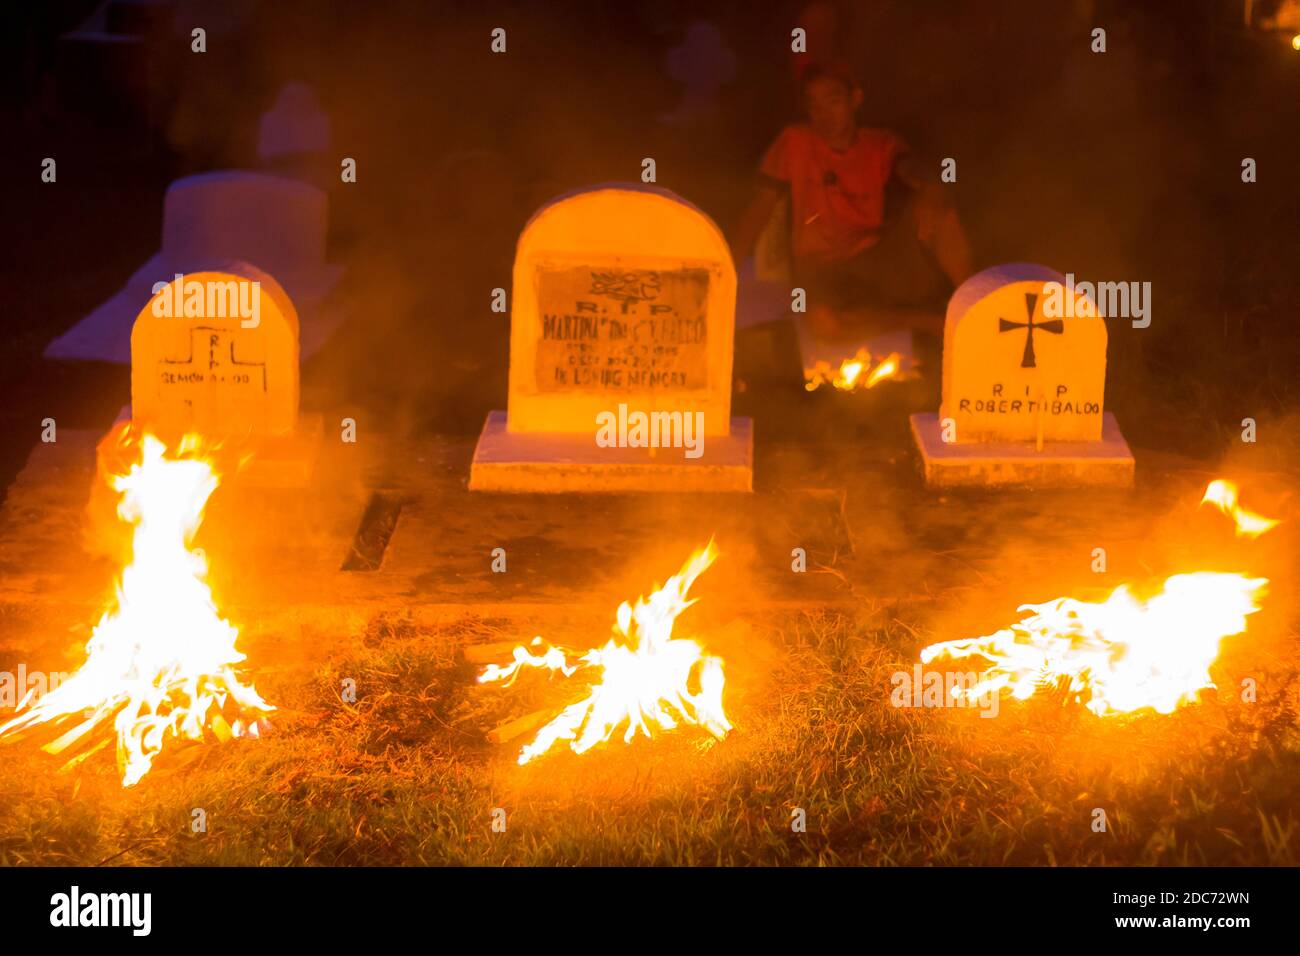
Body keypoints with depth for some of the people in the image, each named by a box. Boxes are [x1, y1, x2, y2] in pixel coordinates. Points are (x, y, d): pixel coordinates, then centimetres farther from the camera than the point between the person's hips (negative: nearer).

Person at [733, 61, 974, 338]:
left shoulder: (884, 145, 9)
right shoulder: (795, 142, 6)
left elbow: (911, 174, -12)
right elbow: (763, 203, 6)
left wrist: (932, 192, -37)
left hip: (881, 261, 2)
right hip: (825, 271, -1)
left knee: (933, 197, -24)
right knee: (824, 319, -38)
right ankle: (932, 319, -20)